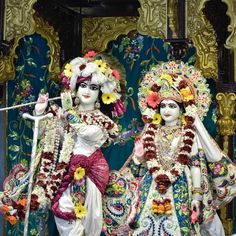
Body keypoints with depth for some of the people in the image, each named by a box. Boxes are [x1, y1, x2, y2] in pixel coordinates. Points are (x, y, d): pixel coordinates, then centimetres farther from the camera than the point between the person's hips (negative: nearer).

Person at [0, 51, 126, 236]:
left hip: (91, 168, -2)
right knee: (65, 211, 0)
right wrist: (39, 113, -2)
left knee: (87, 210, 1)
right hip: (67, 168, 2)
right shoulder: (66, 113, 8)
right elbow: (46, 134, 11)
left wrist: (69, 115, -9)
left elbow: (89, 133, -15)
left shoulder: (101, 118, 1)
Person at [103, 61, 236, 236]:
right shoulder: (151, 132, 12)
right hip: (150, 190, 3)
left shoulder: (190, 134, 2)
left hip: (181, 190, -3)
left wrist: (197, 195, -7)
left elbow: (196, 166, -2)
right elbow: (139, 163, 15)